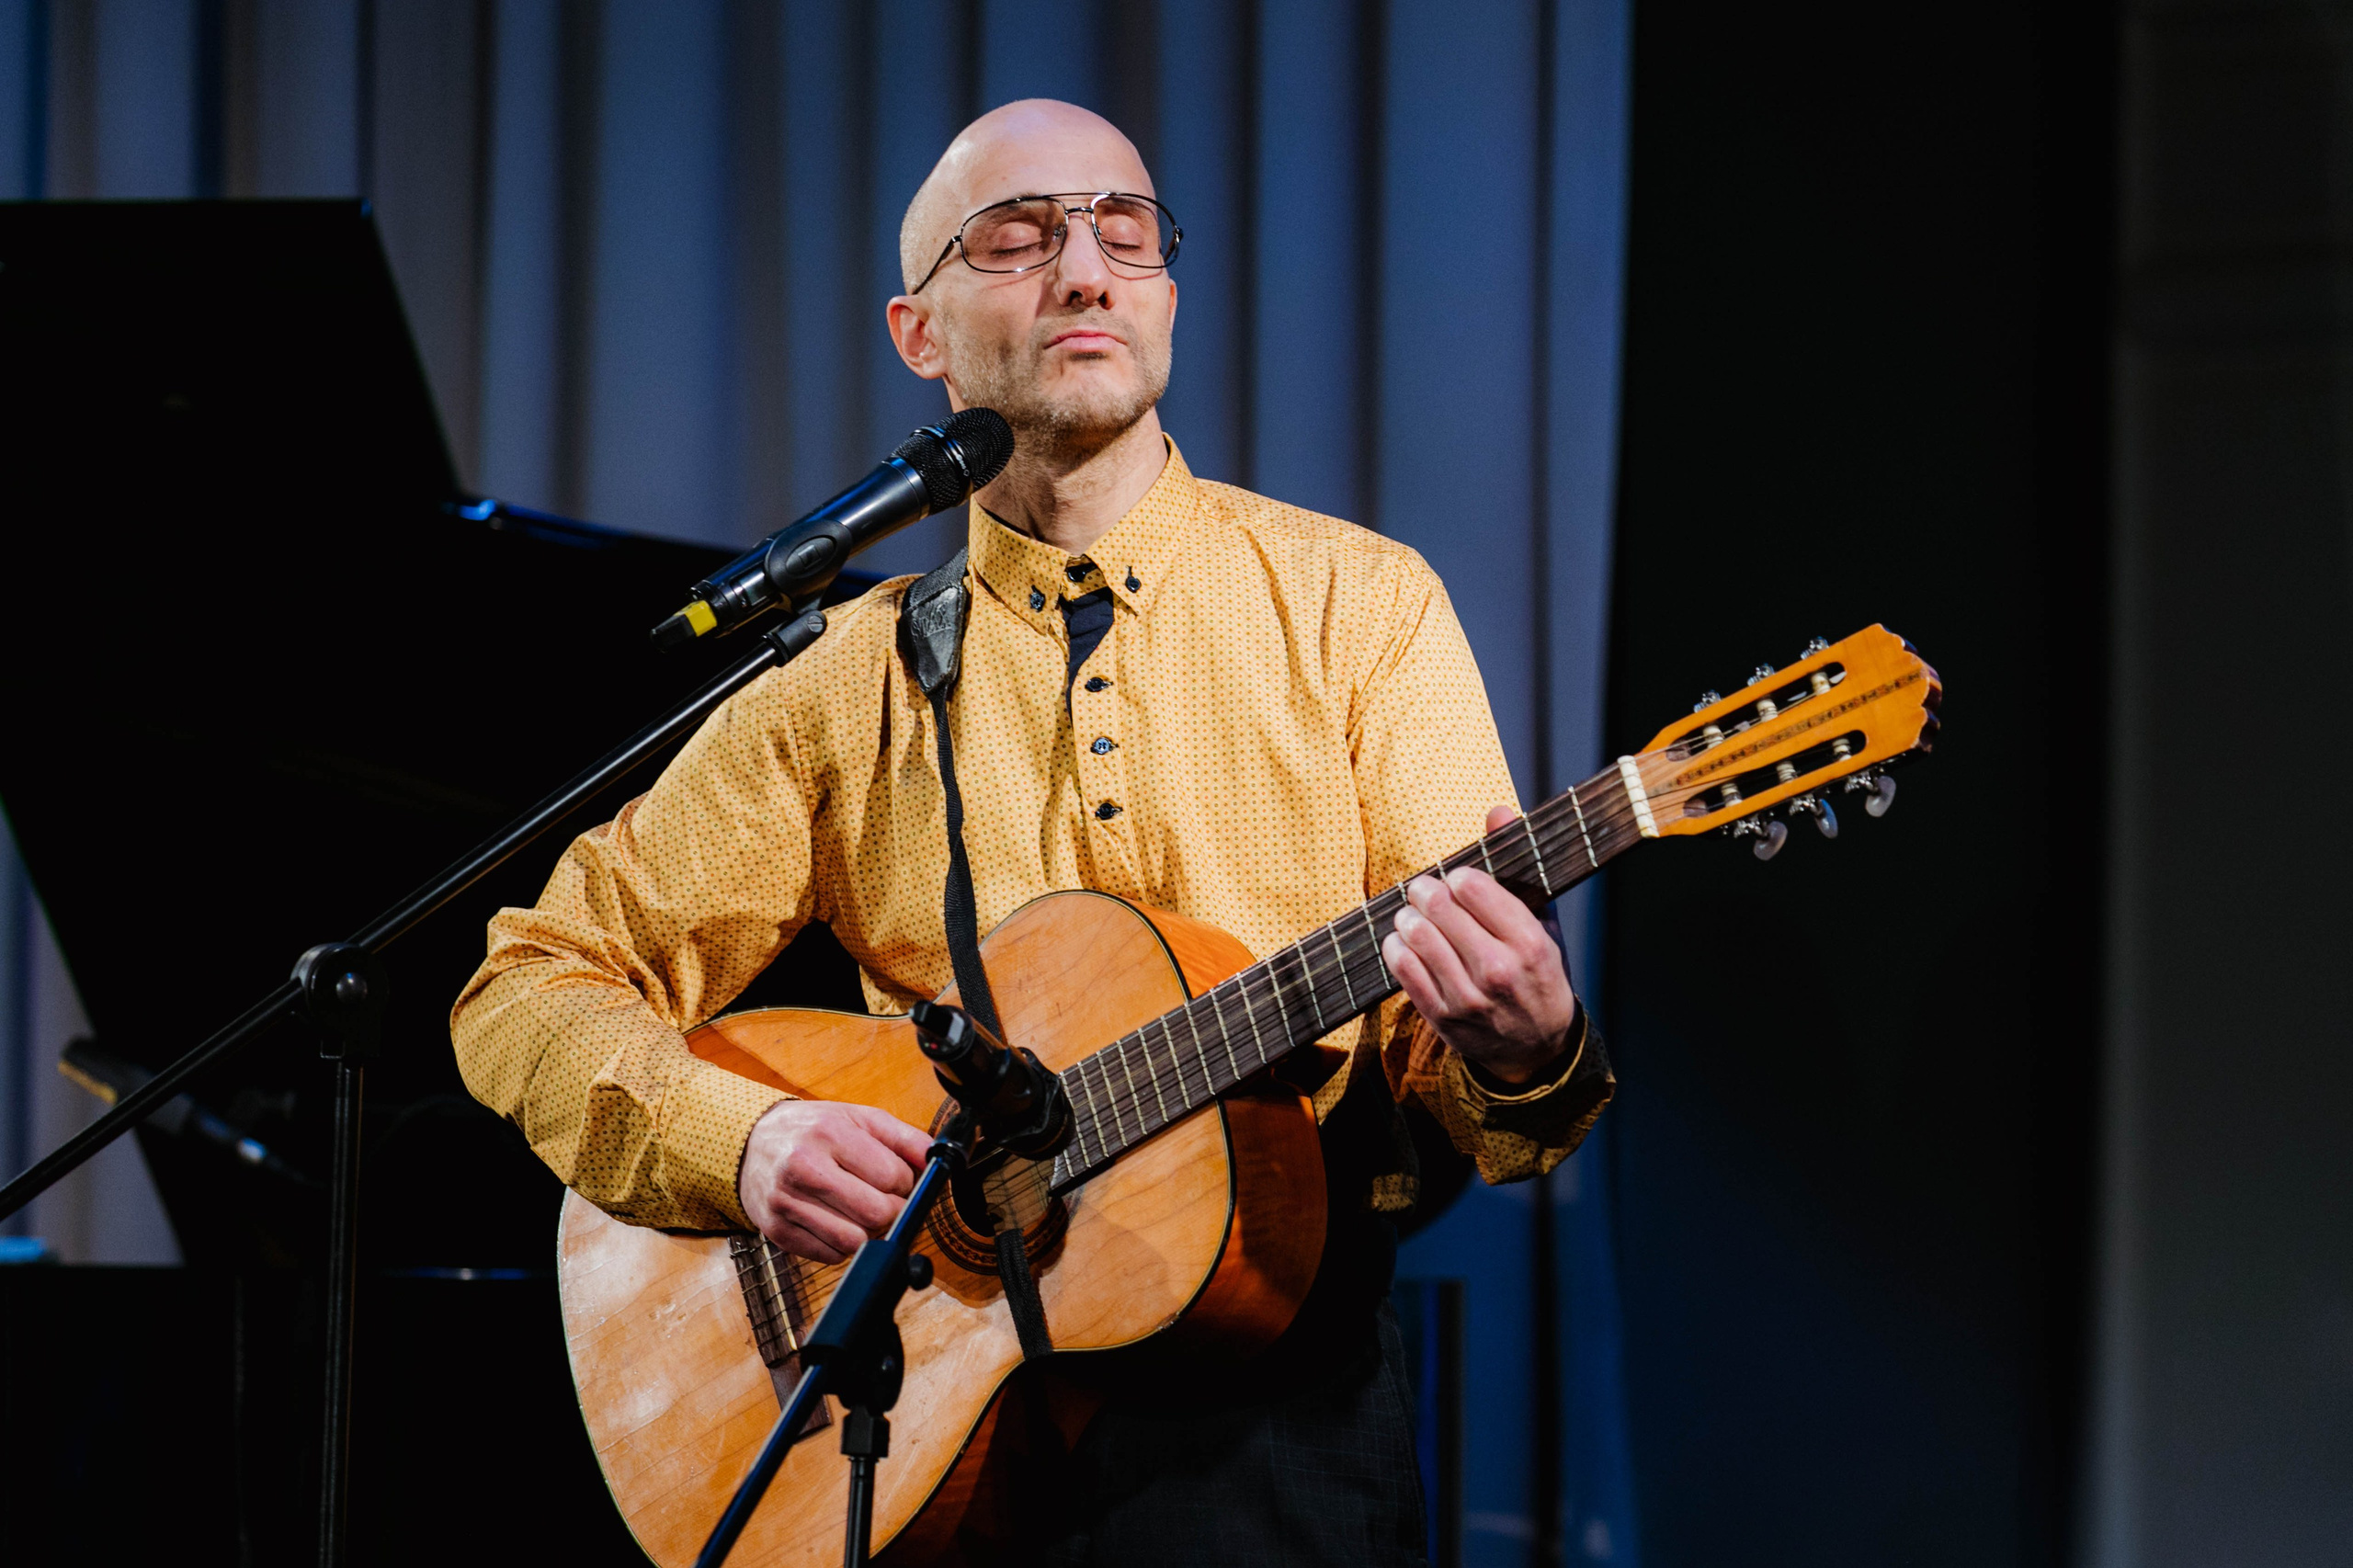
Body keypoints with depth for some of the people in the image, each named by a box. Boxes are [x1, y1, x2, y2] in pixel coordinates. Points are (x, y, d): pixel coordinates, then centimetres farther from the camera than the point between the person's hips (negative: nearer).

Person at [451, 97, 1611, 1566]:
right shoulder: (848, 683, 10)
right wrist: (742, 1142, -7)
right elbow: (534, 985, 12)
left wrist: (1520, 1050, -22)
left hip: (1270, 1371, -1)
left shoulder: (1354, 604, 8)